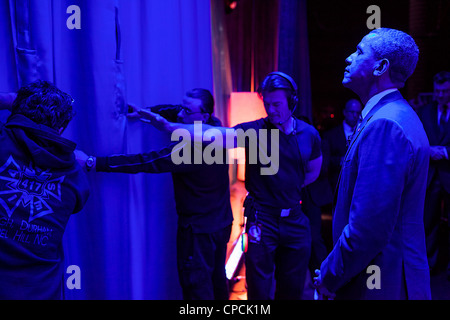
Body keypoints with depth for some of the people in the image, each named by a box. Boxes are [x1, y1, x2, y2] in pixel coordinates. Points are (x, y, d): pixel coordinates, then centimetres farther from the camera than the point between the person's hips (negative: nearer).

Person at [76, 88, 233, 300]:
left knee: (197, 287, 9)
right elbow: (175, 111, 9)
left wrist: (93, 162, -27)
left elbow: (145, 162, -30)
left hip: (199, 229, -8)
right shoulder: (216, 127, -5)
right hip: (222, 222, 8)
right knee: (216, 278, 24)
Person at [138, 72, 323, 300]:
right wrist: (168, 126, -37)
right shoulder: (255, 131, -11)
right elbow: (214, 135, -26)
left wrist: (289, 187, 5)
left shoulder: (309, 134, 0)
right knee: (259, 290, 8)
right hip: (262, 220, -3)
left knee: (292, 288, 18)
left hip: (295, 220, 4)